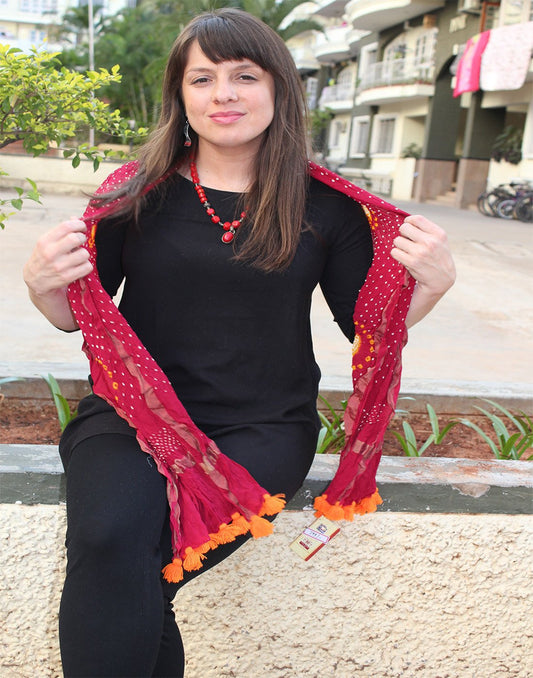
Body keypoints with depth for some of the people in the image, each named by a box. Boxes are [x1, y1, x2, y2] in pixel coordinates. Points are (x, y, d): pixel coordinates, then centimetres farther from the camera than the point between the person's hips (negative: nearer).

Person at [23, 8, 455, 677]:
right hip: (133, 410, 1)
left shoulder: (325, 207, 4)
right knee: (107, 541, -29)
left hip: (261, 424, -1)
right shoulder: (137, 193, 5)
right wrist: (42, 285, -14)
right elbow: (77, 315, 8)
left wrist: (432, 282, -12)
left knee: (143, 567, -25)